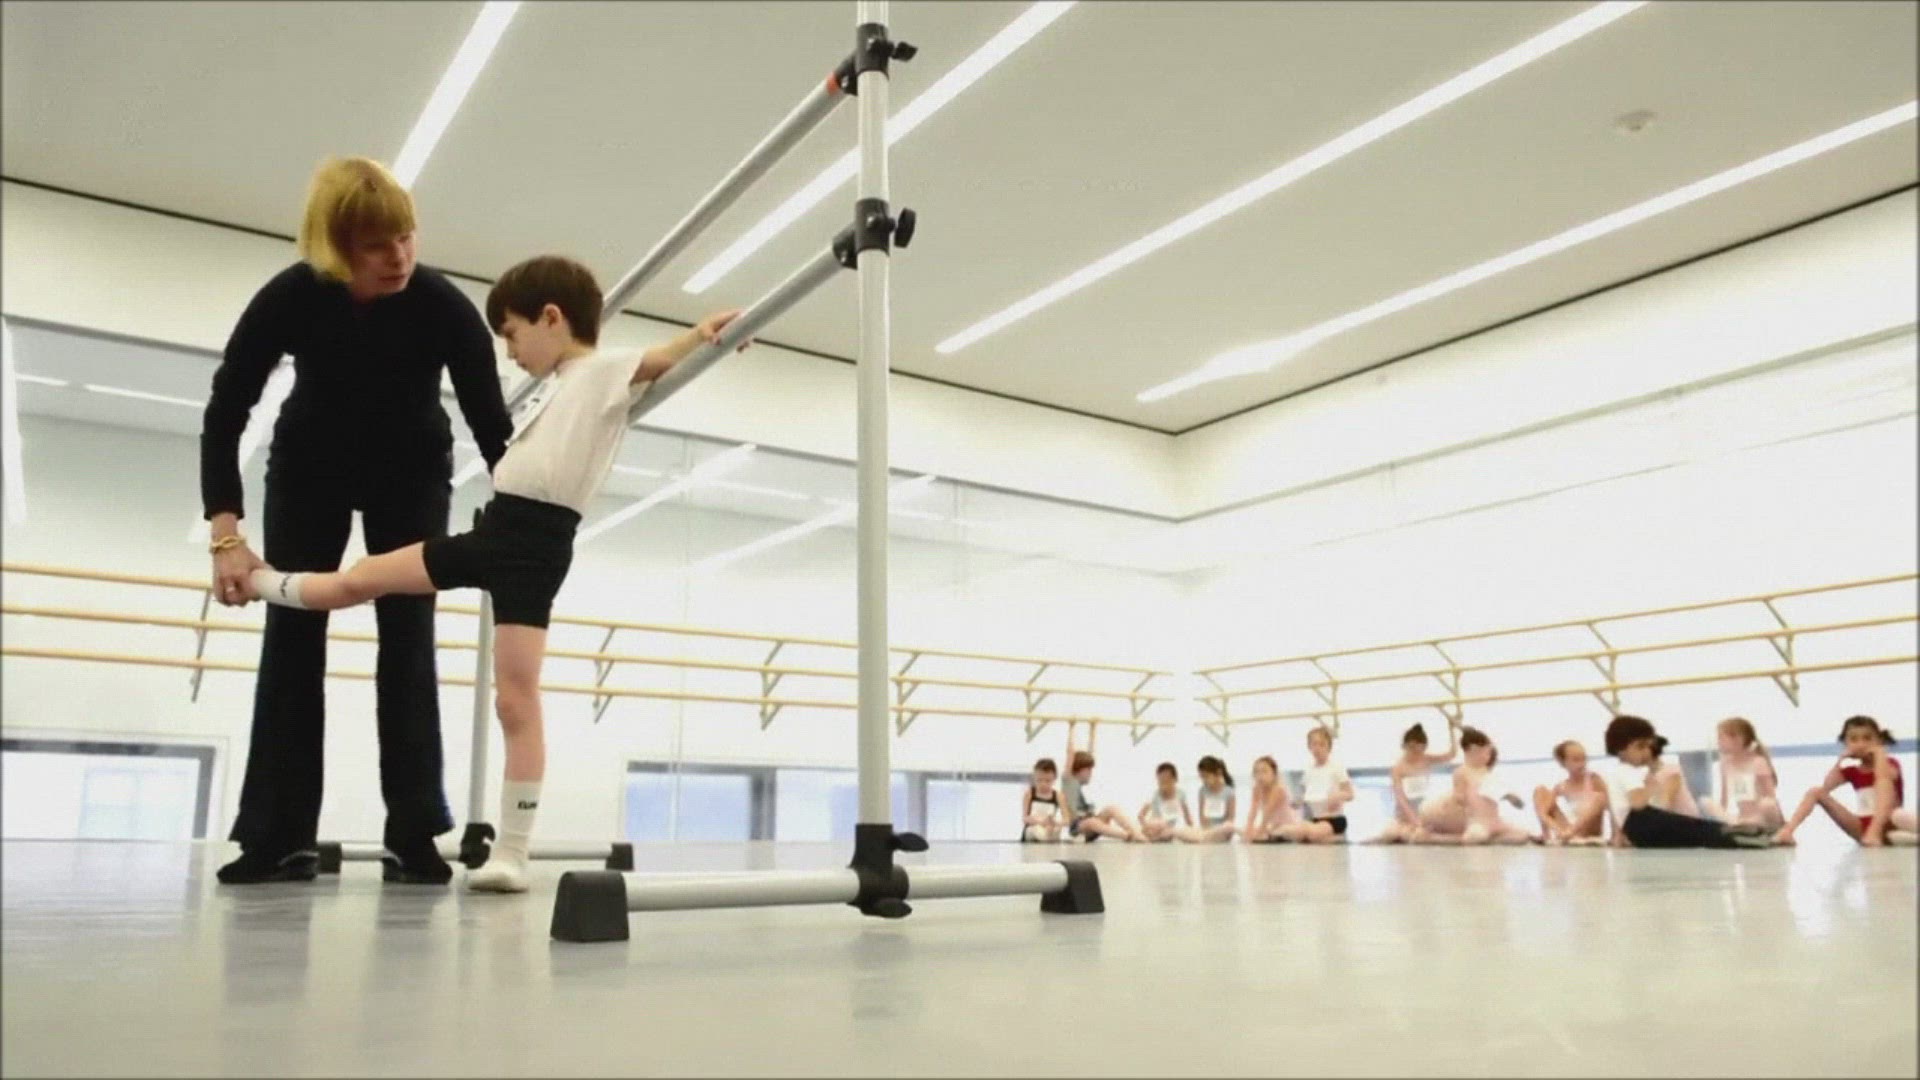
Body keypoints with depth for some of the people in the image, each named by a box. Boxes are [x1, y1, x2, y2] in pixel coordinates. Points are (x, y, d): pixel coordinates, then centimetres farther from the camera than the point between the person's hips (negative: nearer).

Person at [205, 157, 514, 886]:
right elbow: (224, 416, -22)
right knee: (292, 636, -4)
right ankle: (280, 838, -1)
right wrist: (225, 533, -32)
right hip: (308, 471, 1)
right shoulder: (291, 297, -26)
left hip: (413, 476, -1)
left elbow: (492, 425, -25)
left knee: (408, 637, -9)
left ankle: (414, 837, -9)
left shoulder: (444, 307, -28)